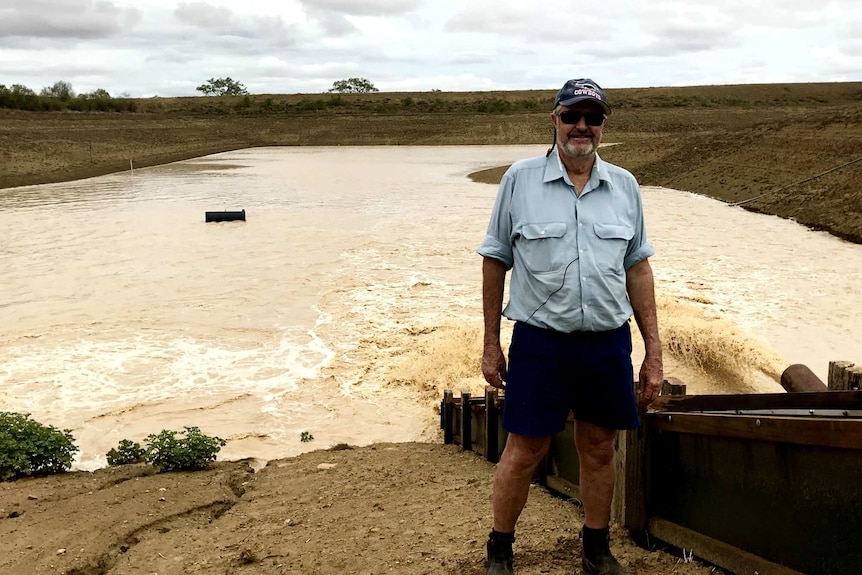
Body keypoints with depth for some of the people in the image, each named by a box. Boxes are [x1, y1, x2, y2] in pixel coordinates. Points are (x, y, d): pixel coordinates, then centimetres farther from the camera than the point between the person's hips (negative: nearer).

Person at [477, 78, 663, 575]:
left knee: (599, 451, 14)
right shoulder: (521, 179, -2)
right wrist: (491, 344, 2)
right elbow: (495, 262, 2)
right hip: (539, 342, -3)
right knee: (524, 452, 3)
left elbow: (638, 268, 8)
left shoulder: (624, 186, 6)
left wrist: (654, 353, 5)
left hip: (608, 342, 3)